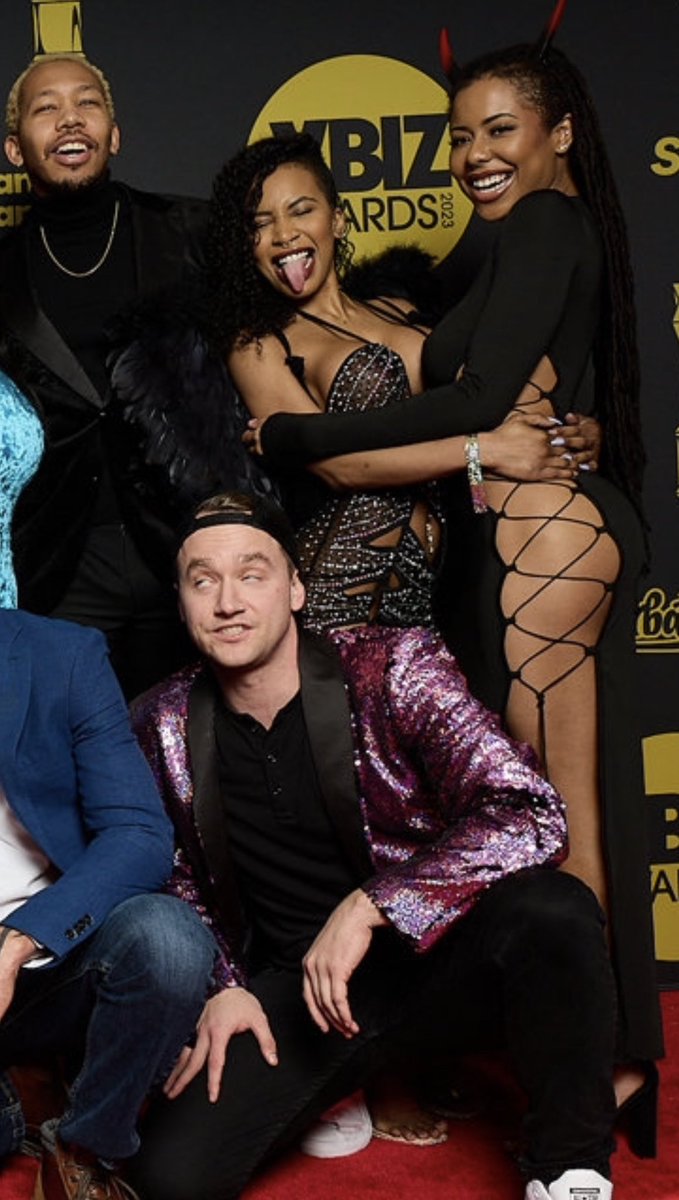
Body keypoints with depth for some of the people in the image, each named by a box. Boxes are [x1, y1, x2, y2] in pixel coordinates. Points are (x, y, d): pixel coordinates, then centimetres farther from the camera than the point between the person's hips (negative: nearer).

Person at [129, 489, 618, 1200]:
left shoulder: (392, 669, -11)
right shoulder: (164, 726, -1)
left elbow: (529, 815, -23)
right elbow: (184, 882, 14)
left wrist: (366, 907, -28)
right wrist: (224, 986, -5)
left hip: (427, 951, -1)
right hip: (292, 991, 2)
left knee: (552, 910, -35)